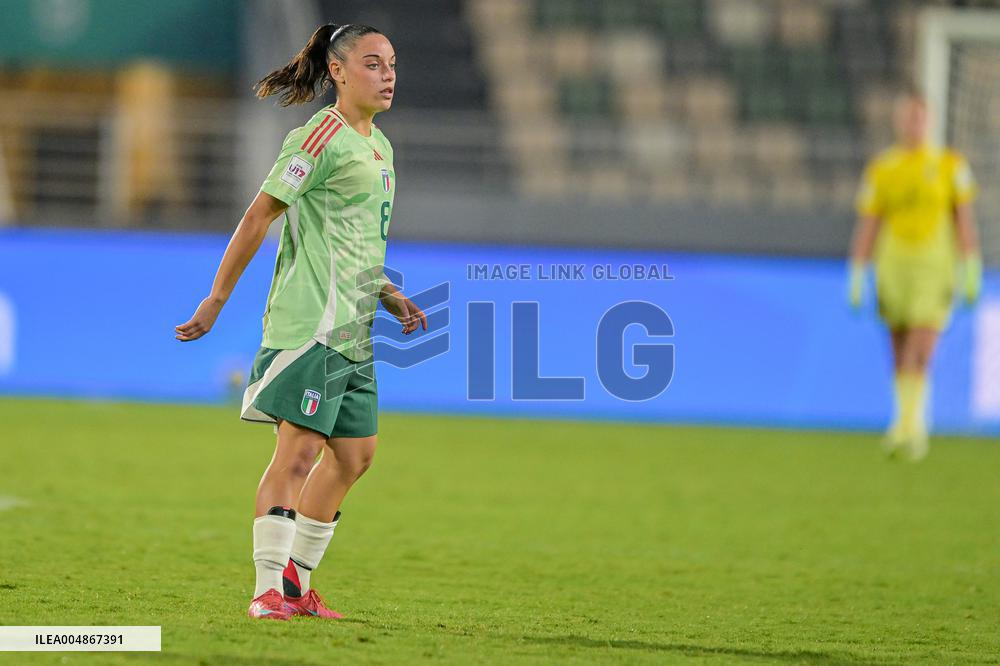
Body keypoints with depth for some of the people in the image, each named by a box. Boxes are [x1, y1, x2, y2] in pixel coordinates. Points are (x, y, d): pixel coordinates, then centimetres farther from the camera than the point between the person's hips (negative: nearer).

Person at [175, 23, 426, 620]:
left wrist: (391, 296, 15)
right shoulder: (322, 137, -10)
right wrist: (216, 301, -11)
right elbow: (259, 217, -10)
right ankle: (268, 590, -9)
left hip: (353, 333, 9)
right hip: (311, 319, -9)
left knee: (354, 455, 11)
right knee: (299, 451, -11)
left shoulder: (379, 146, 17)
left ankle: (297, 580, 21)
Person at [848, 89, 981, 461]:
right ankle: (913, 426, 23)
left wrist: (971, 273, -3)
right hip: (892, 269, 2)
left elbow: (965, 222, 3)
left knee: (919, 356, -15)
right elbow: (866, 228, 6)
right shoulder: (880, 171, 7)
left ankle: (907, 428, -19)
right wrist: (857, 280, 1)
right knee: (900, 357, 8)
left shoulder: (950, 166, 4)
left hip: (935, 269, -2)